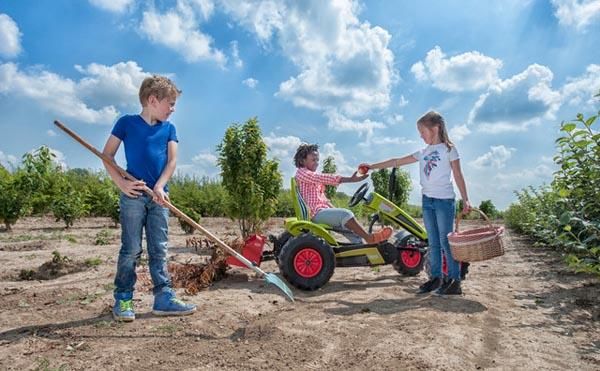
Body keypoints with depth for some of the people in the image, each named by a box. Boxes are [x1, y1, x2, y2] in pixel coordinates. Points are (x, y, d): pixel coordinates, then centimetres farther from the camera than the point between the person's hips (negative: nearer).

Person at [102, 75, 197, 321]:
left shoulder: (169, 129, 11)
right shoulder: (127, 123, 1)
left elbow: (172, 160, 3)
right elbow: (107, 155, 1)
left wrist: (159, 186, -12)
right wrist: (121, 183, -10)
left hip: (159, 197, 4)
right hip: (133, 196, -4)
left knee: (159, 250, 6)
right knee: (131, 250, 1)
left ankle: (164, 298, 12)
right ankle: (122, 301, 13)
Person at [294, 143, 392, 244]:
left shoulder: (315, 177, 24)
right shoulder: (301, 172, -7)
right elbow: (325, 178, -18)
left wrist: (336, 210, 9)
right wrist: (350, 179, -24)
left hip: (323, 210, 10)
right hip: (315, 213, -10)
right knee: (346, 214, -25)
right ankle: (370, 238, -23)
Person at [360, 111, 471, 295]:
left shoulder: (448, 149, 0)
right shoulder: (423, 152, 13)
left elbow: (458, 176, -1)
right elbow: (396, 162, 13)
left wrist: (465, 200, -7)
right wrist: (372, 166, 10)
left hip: (444, 200, -5)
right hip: (427, 199, 5)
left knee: (445, 241, -5)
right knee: (433, 242, 9)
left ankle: (454, 280, 3)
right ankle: (436, 277, 16)